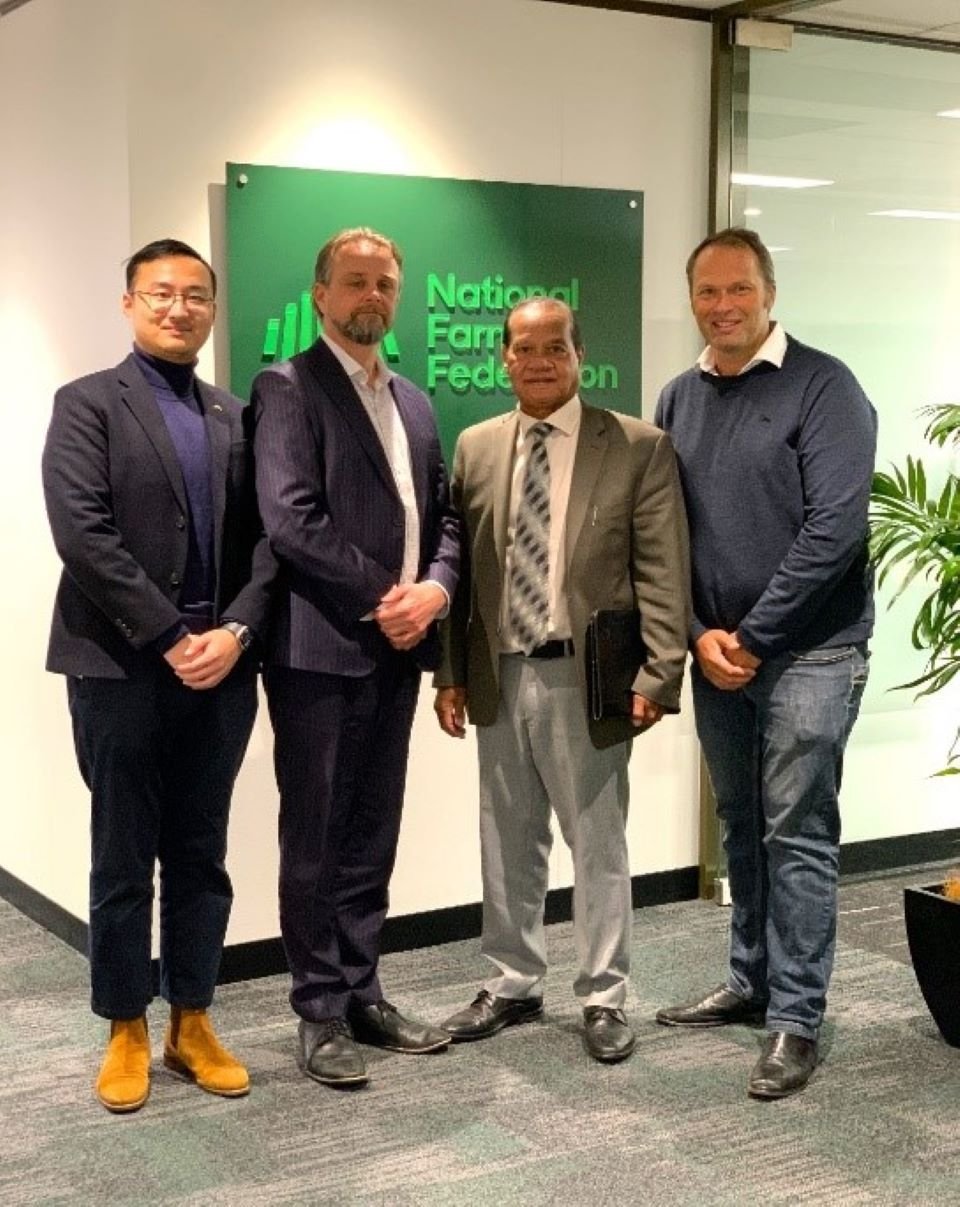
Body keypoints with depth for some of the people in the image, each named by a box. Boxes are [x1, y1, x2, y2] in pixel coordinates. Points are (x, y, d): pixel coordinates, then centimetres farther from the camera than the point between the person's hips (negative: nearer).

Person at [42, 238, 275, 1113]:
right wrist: (171, 637, -16)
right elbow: (82, 533, -13)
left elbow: (266, 538, 5)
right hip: (122, 670, -4)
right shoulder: (88, 404, -1)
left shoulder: (236, 417, 12)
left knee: (201, 858, 11)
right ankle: (126, 1033, 19)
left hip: (221, 669, 4)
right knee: (124, 864, 5)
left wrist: (234, 631, -11)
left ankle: (192, 1024, 23)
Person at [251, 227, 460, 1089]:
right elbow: (290, 517, -17)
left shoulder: (414, 403, 17)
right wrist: (384, 595, -13)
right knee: (315, 840, 2)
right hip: (321, 649, -7)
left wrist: (433, 589, -6)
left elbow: (444, 514, 15)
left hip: (395, 649, 7)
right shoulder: (288, 388, -6)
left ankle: (363, 995, 23)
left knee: (373, 836, 13)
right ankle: (321, 1014, 11)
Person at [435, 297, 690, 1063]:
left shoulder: (639, 447, -4)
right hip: (499, 676, 4)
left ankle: (604, 999, 19)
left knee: (598, 844, 6)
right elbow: (458, 567, 9)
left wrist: (656, 676, -14)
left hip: (587, 678, -4)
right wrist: (451, 671, 4)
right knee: (508, 841, 14)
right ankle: (514, 985, 29)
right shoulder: (475, 447, 8)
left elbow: (663, 573, -7)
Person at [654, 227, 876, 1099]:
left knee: (798, 834, -2)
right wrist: (699, 635, -4)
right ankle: (753, 981, 28)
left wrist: (754, 637, -15)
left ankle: (797, 1018, 7)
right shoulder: (680, 400, 9)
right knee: (742, 826, 14)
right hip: (717, 653, 6)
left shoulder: (822, 386, -8)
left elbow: (836, 526, -16)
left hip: (808, 650, -5)